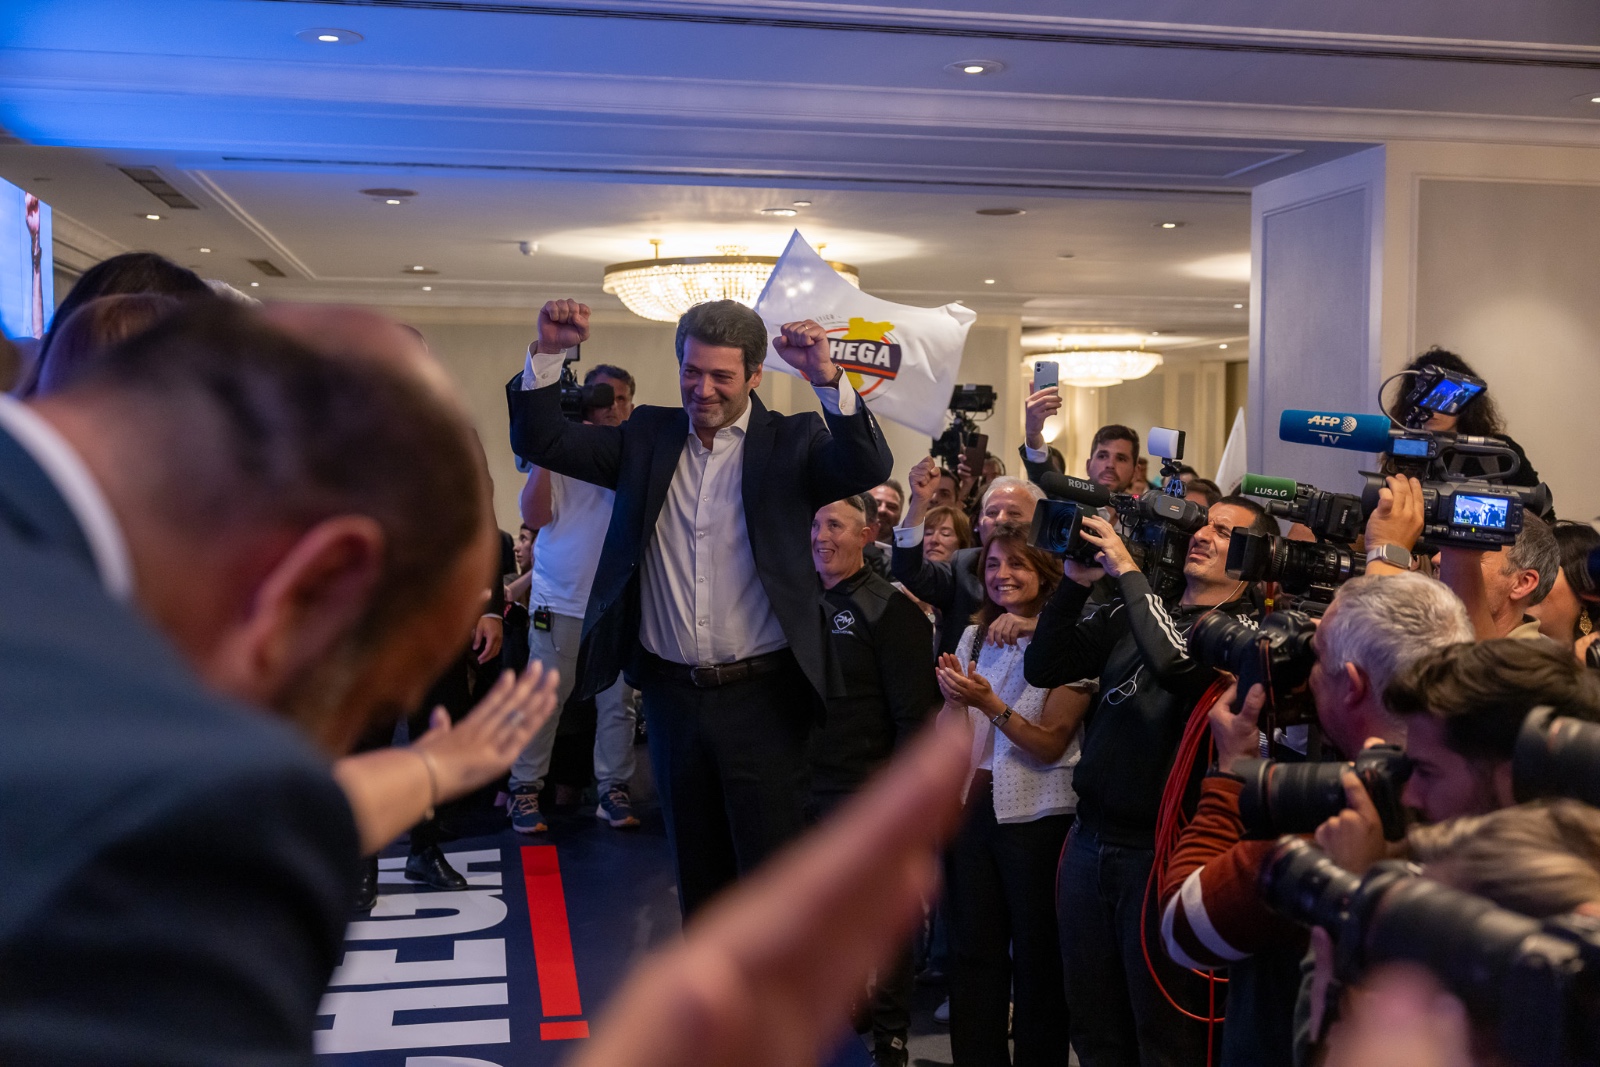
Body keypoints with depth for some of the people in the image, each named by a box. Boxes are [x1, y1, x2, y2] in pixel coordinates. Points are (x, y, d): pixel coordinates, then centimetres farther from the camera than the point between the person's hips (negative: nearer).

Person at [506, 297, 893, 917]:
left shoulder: (791, 442, -3)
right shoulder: (649, 437, 6)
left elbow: (868, 469, -19)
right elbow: (540, 442, 4)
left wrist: (826, 379, -32)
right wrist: (548, 352, -10)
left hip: (761, 697, -4)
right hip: (672, 695, 4)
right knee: (696, 868, 19)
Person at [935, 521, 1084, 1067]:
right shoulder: (975, 636, 9)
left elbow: (1051, 745, -13)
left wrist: (989, 704, -24)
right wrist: (954, 696, -9)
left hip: (1036, 817, -5)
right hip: (972, 809, 5)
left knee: (1037, 957, 6)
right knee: (972, 950, 11)